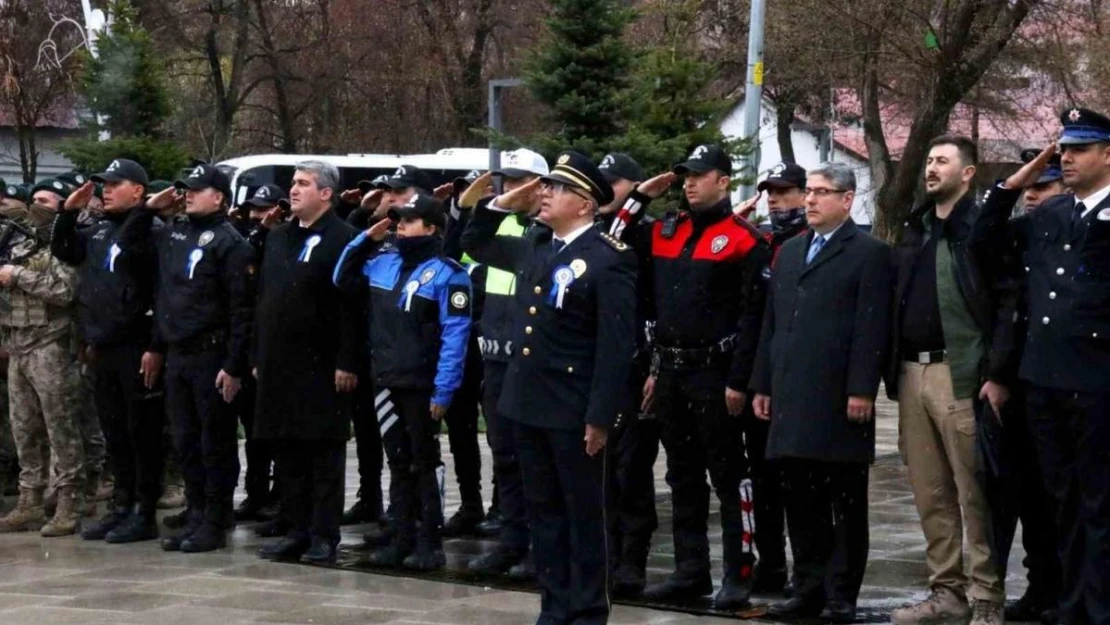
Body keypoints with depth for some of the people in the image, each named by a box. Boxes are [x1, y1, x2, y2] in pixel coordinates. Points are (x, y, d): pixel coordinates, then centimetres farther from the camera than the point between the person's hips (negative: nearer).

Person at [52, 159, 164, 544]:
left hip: (135, 348, -9)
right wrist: (69, 212, 17)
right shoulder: (98, 231, 16)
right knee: (114, 433, 14)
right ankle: (122, 505, 23)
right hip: (102, 349, 9)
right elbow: (63, 251, 27)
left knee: (142, 432, -2)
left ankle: (143, 513, 3)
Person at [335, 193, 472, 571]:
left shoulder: (447, 274, -11)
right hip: (385, 383, 7)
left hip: (422, 387, -7)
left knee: (425, 464, 1)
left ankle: (430, 544, 7)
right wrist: (366, 240, 9)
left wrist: (443, 391, -19)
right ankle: (403, 539, 19)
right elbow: (343, 279, 22)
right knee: (398, 463, 12)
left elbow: (454, 337, -15)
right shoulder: (383, 264, 9)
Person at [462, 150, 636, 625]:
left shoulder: (609, 259, -13)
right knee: (543, 510, 13)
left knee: (583, 513, 3)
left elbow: (616, 344, -16)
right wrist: (502, 205, 10)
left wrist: (600, 416, -19)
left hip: (574, 409, -8)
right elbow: (477, 246, 28)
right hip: (528, 402, 8)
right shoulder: (534, 247, 10)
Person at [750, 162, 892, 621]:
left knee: (845, 502, 0)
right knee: (800, 499, 9)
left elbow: (871, 328, -9)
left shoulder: (869, 253, -2)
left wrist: (862, 390, -16)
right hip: (792, 398, 7)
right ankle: (809, 588, 16)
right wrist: (763, 385, 14)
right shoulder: (789, 252, 20)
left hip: (840, 400, -7)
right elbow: (771, 322, 20)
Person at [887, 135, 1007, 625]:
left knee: (973, 494, -4)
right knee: (930, 495, 10)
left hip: (960, 375, -7)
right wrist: (892, 372, 12)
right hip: (912, 374, 7)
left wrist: (998, 374, -17)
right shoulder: (913, 233, 17)